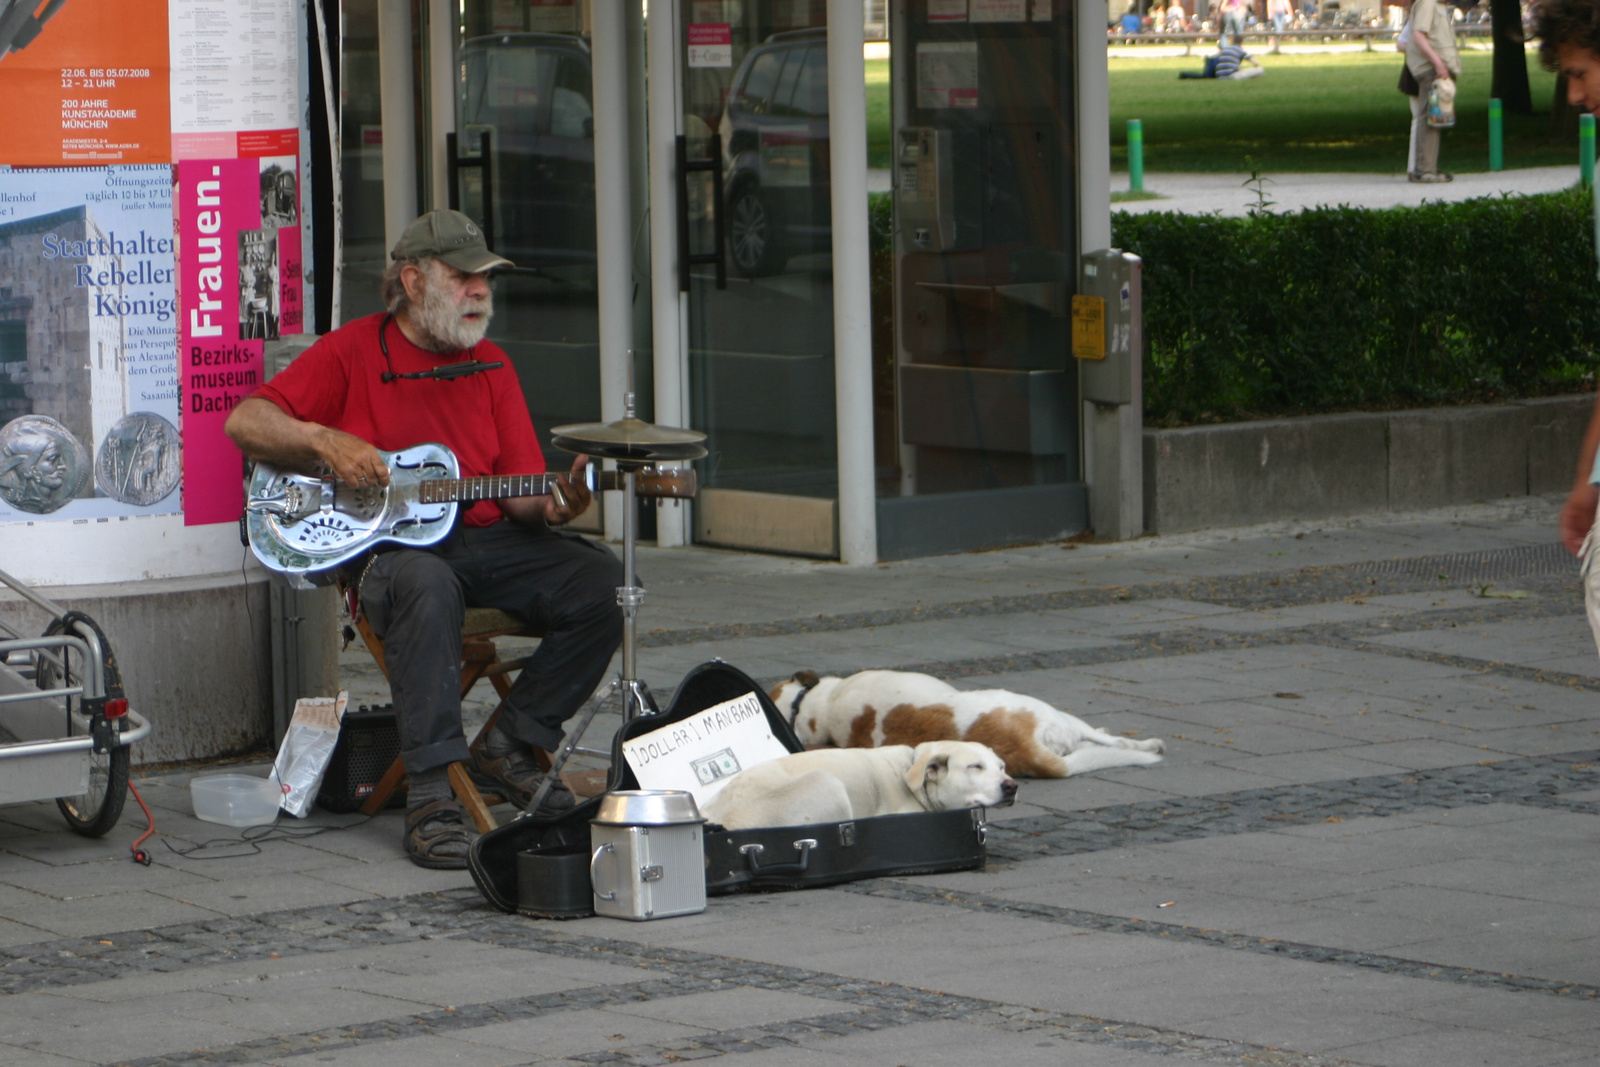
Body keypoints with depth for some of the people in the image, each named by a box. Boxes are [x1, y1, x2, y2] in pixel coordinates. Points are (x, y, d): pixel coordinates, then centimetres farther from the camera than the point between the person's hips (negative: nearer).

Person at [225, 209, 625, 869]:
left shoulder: (490, 365, 15)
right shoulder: (353, 351, 3)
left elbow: (521, 490, 8)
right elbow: (244, 423, -2)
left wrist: (552, 507, -16)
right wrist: (326, 442, -17)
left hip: (484, 536, 5)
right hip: (385, 543, -5)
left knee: (603, 582, -19)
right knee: (426, 585, -41)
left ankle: (509, 745, -3)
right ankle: (432, 792, -39)